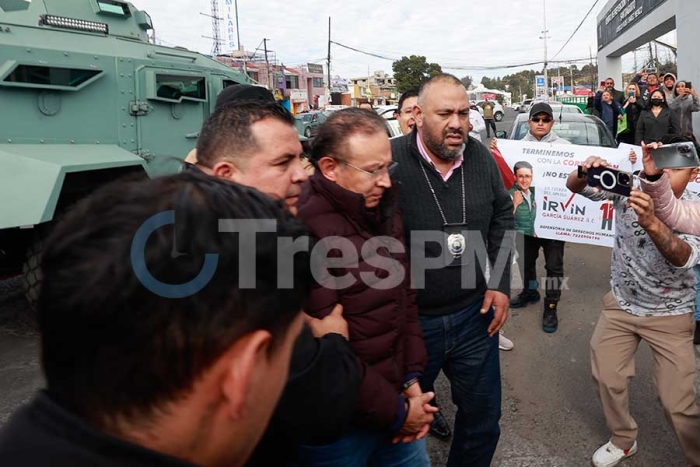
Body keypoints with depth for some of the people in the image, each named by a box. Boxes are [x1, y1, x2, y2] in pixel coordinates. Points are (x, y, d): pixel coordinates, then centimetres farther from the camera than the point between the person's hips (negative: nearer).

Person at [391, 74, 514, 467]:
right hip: (407, 320, -4)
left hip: (474, 314, 5)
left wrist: (501, 282, 4)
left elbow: (502, 217, 12)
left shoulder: (482, 158, -2)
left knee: (483, 417, 22)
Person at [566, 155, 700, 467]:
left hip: (670, 315, -3)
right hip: (620, 304, 3)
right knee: (606, 377, 11)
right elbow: (574, 186, -15)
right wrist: (587, 172, -39)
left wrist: (651, 222, -55)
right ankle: (623, 440, 37)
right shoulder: (629, 187, -12)